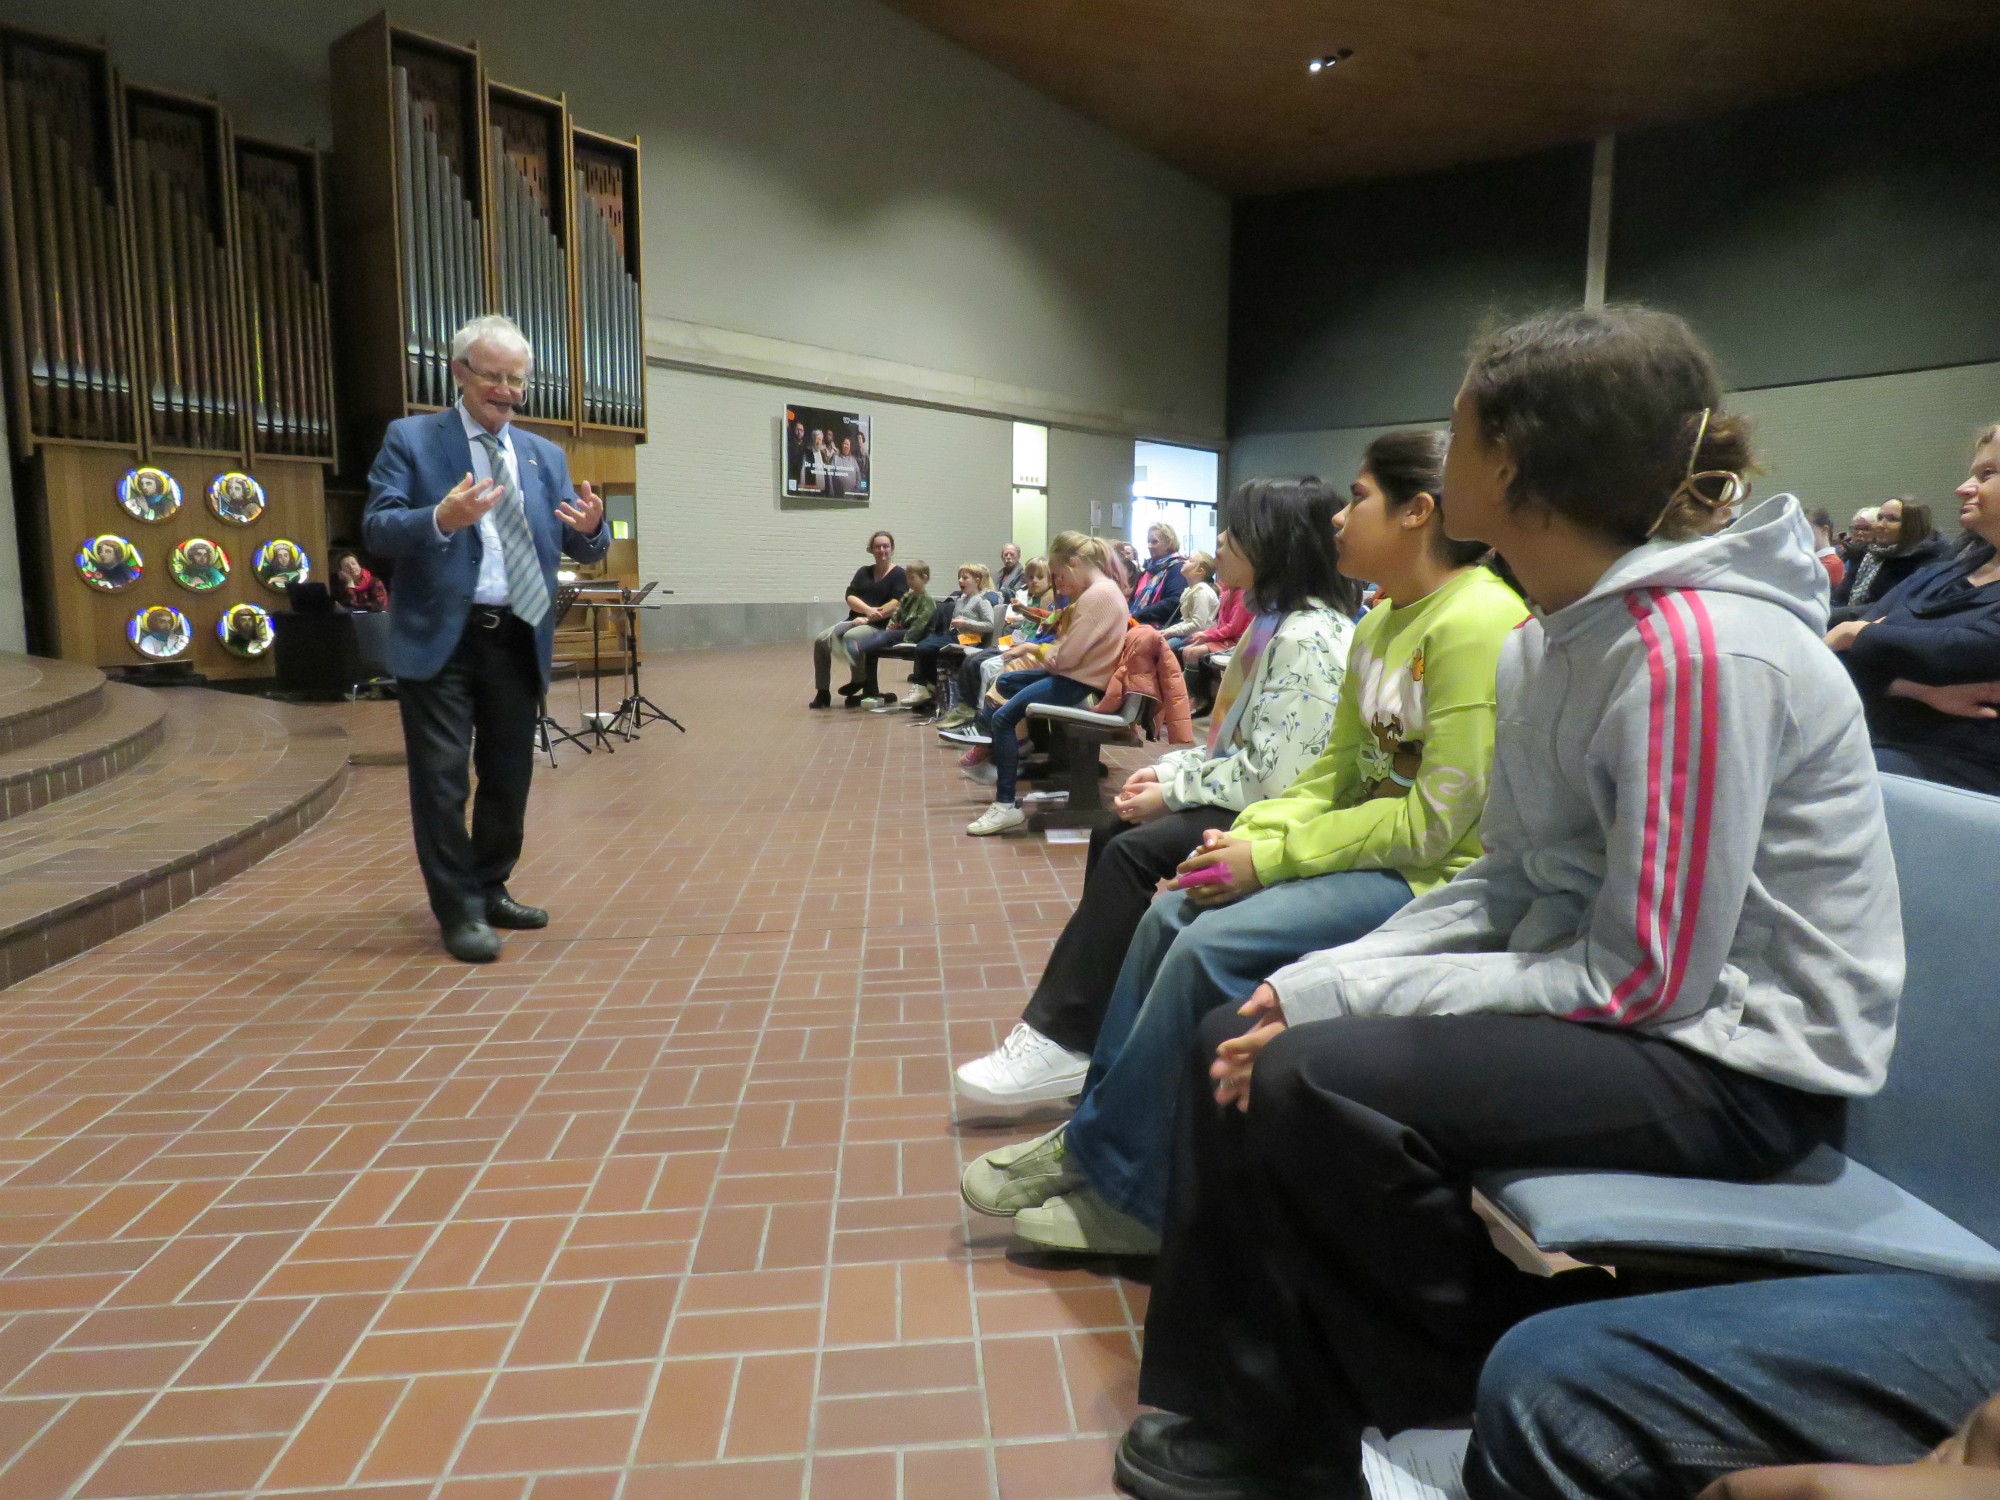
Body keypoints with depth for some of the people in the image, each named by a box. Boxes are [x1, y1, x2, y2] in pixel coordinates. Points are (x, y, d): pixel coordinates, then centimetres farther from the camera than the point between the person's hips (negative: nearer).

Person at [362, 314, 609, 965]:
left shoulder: (545, 455, 12)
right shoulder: (410, 438, 1)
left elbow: (583, 549, 7)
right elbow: (377, 527, -9)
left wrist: (591, 526, -17)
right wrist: (442, 519, -28)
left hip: (519, 639, 4)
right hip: (440, 638, -4)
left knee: (509, 776, 12)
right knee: (442, 779, -1)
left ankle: (490, 890, 29)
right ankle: (459, 912, 10)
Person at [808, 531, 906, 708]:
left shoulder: (898, 574, 1)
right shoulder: (864, 571, 16)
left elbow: (897, 603, -13)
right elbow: (850, 597, 4)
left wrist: (869, 618, -18)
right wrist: (868, 610, -16)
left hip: (881, 626, -6)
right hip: (854, 621, 6)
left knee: (850, 638, -35)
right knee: (820, 640, -14)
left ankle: (857, 681, -11)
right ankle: (822, 693, -6)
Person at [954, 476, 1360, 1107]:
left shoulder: (1307, 637, -20)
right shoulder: (1276, 622, 13)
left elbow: (1273, 775, -25)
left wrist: (1171, 793, -15)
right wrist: (1167, 769, 2)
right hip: (1242, 792, 11)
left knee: (1134, 851, -22)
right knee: (1110, 835, 5)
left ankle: (1062, 1040, -13)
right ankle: (1094, 1022, 9)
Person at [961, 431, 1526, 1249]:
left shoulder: (1477, 620, -18)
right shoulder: (1381, 622, 11)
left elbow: (1433, 822, -22)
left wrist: (1270, 856, -19)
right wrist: (1251, 832, -5)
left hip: (1433, 874, -9)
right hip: (1369, 849, 9)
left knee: (1212, 945, -22)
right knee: (1170, 915, -2)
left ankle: (1120, 1185, -4)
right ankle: (1093, 1134, 8)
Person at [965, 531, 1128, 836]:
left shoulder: (1097, 595, -21)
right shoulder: (1100, 590, 14)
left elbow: (1067, 656, -23)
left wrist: (1043, 658, -2)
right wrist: (1033, 649, 3)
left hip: (1080, 682, -11)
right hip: (1074, 672, 11)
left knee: (1003, 717, -19)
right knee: (1003, 683, 22)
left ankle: (1007, 806, -19)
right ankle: (1001, 761, 29)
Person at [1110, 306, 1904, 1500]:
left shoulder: (1701, 651, -24)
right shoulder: (1551, 637, 4)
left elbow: (1645, 980, -23)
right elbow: (1509, 885, 7)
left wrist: (1353, 996, -21)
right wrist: (1325, 979, -7)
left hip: (1734, 1054, -8)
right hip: (1621, 996, 9)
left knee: (1318, 1080, -25)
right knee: (1243, 1039, -2)